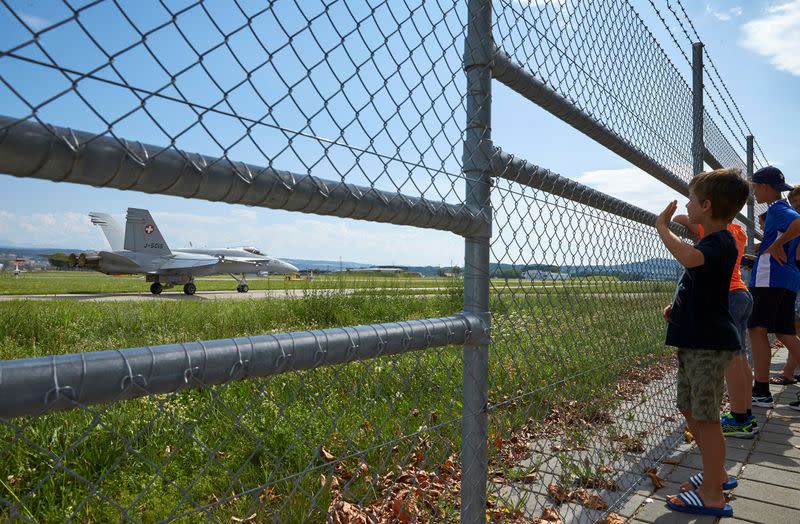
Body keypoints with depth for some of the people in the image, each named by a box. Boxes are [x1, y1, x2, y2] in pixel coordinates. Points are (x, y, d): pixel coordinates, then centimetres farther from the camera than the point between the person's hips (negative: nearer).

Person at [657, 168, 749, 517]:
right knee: (690, 410, 17)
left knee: (705, 417, -3)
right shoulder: (711, 243, 16)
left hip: (709, 344, -10)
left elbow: (688, 257, -41)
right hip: (694, 341, 10)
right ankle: (717, 475, 33)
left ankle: (712, 496, 7)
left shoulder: (720, 243, -17)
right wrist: (678, 306, 11)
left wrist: (662, 227, -25)